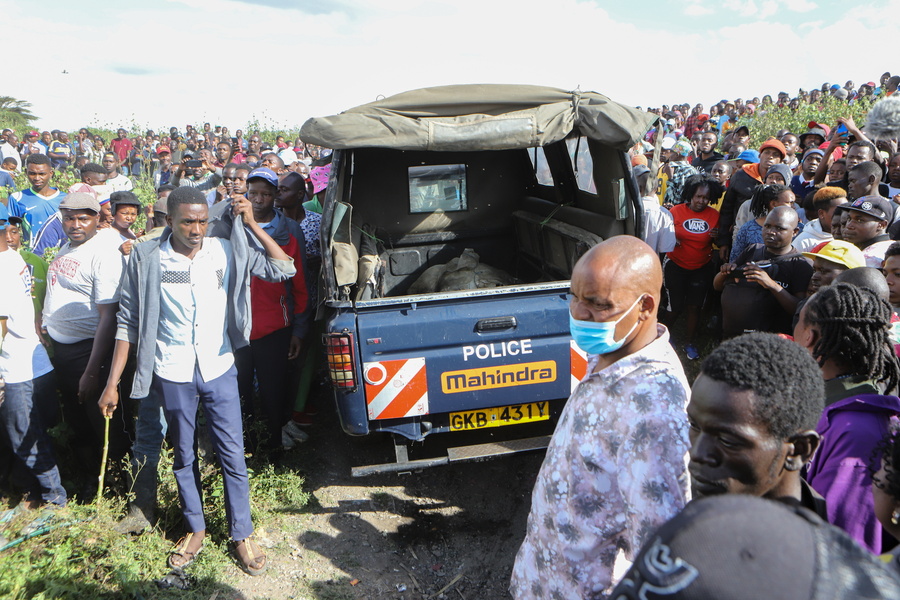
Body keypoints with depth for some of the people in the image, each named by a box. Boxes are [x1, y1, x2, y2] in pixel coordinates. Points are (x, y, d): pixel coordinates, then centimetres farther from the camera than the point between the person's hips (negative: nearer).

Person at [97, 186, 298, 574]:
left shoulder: (226, 251, -6)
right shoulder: (146, 259, -8)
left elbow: (284, 269, -9)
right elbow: (129, 322, -3)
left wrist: (251, 224, -14)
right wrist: (112, 383, -4)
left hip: (219, 371, 0)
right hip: (172, 375, 0)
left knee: (232, 455, 5)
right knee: (183, 456, 16)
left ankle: (241, 534, 22)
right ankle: (195, 529, 35)